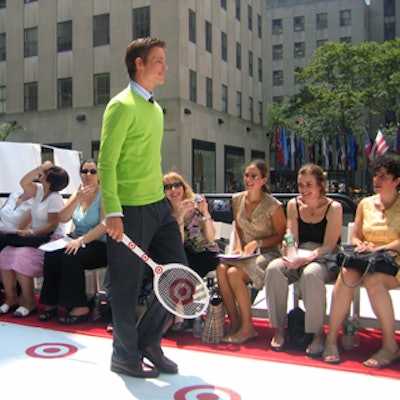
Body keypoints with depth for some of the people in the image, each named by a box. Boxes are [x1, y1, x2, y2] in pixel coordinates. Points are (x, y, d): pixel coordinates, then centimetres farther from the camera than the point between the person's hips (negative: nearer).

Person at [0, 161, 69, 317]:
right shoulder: (40, 191, 11)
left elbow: (52, 225, -19)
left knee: (21, 258, -28)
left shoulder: (55, 199, -14)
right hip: (35, 238, 9)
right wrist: (40, 167, 5)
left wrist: (31, 232, -23)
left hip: (50, 240, -9)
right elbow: (24, 182, 12)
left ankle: (28, 303, -16)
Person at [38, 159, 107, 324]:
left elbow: (104, 225, -18)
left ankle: (80, 307, -23)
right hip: (77, 242, 6)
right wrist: (78, 199, -10)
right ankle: (51, 303, -9)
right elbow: (63, 218, 3)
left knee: (70, 256, -31)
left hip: (100, 246, -6)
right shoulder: (78, 194, 15)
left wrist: (81, 240, -27)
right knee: (51, 254, -21)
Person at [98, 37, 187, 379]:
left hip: (159, 206, 9)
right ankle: (125, 356, 22)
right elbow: (106, 163, -14)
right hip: (131, 210, -8)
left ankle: (148, 340, 26)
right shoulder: (122, 106, -9)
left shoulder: (156, 108, 16)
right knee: (127, 286, 3)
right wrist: (113, 212, -21)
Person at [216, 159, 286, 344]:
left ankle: (247, 327, -15)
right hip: (245, 252, 5)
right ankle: (234, 322, -14)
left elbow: (281, 236, -5)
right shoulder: (237, 199, 6)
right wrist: (239, 247, 1)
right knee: (221, 269, -27)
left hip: (267, 253, -5)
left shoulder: (273, 205, -11)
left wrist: (258, 243, -16)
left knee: (234, 273, -30)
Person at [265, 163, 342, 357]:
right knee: (273, 269, -27)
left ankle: (318, 334, -22)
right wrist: (289, 250, -20)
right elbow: (292, 240, 4)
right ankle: (278, 329, -17)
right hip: (299, 258, 4)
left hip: (325, 260, -4)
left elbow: (329, 246, -12)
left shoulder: (333, 208, -6)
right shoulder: (294, 205, 6)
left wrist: (308, 257, -29)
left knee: (311, 274, -38)